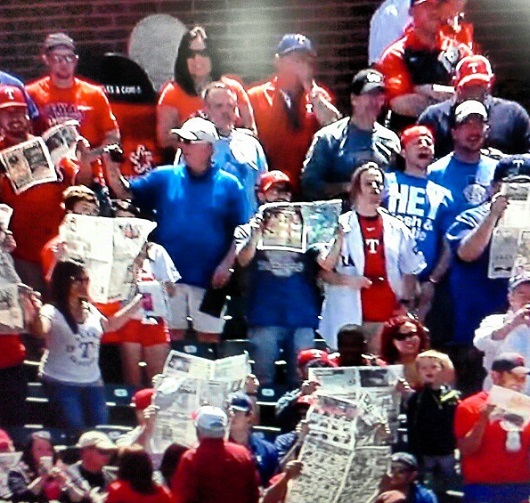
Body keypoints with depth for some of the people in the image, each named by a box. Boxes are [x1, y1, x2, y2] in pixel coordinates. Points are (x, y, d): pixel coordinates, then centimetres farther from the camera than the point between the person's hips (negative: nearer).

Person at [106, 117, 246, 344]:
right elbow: (126, 192, 2)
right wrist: (112, 171, -17)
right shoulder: (164, 177, 6)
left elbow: (241, 232, 1)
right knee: (172, 336, 9)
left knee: (209, 338, 6)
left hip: (209, 278, -1)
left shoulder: (229, 185, 1)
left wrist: (227, 264, -10)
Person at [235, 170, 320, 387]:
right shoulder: (248, 230, 13)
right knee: (263, 380, 0)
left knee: (302, 381, 1)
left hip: (302, 315, 1)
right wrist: (256, 235, -21)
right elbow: (243, 260, -5)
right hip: (265, 316, -1)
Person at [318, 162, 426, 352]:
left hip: (389, 318, 3)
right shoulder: (341, 227, 4)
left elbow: (410, 271, 16)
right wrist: (346, 280, -15)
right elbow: (323, 270, 1)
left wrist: (405, 302, 3)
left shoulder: (397, 229, 14)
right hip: (350, 320, -3)